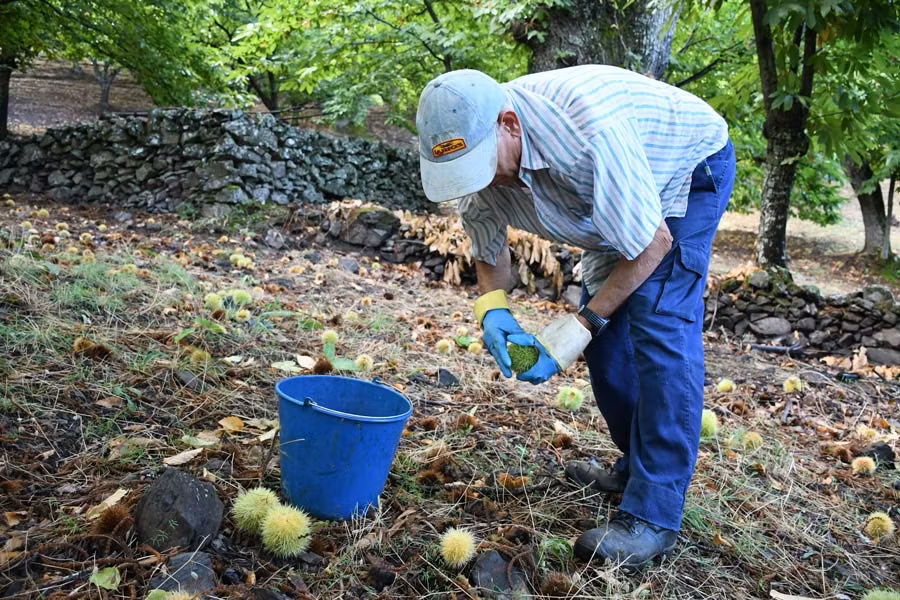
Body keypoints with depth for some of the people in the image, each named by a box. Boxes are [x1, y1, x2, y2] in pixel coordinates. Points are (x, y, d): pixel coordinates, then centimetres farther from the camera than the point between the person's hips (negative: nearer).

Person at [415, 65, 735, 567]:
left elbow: (653, 244, -31)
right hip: (617, 193, 7)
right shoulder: (476, 152, -20)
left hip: (690, 167, -7)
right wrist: (493, 309, -22)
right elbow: (489, 251, -1)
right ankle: (638, 466, 21)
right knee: (605, 333, 3)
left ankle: (653, 515, -19)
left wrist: (579, 325, -30)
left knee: (659, 324, -22)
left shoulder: (589, 132, -43)